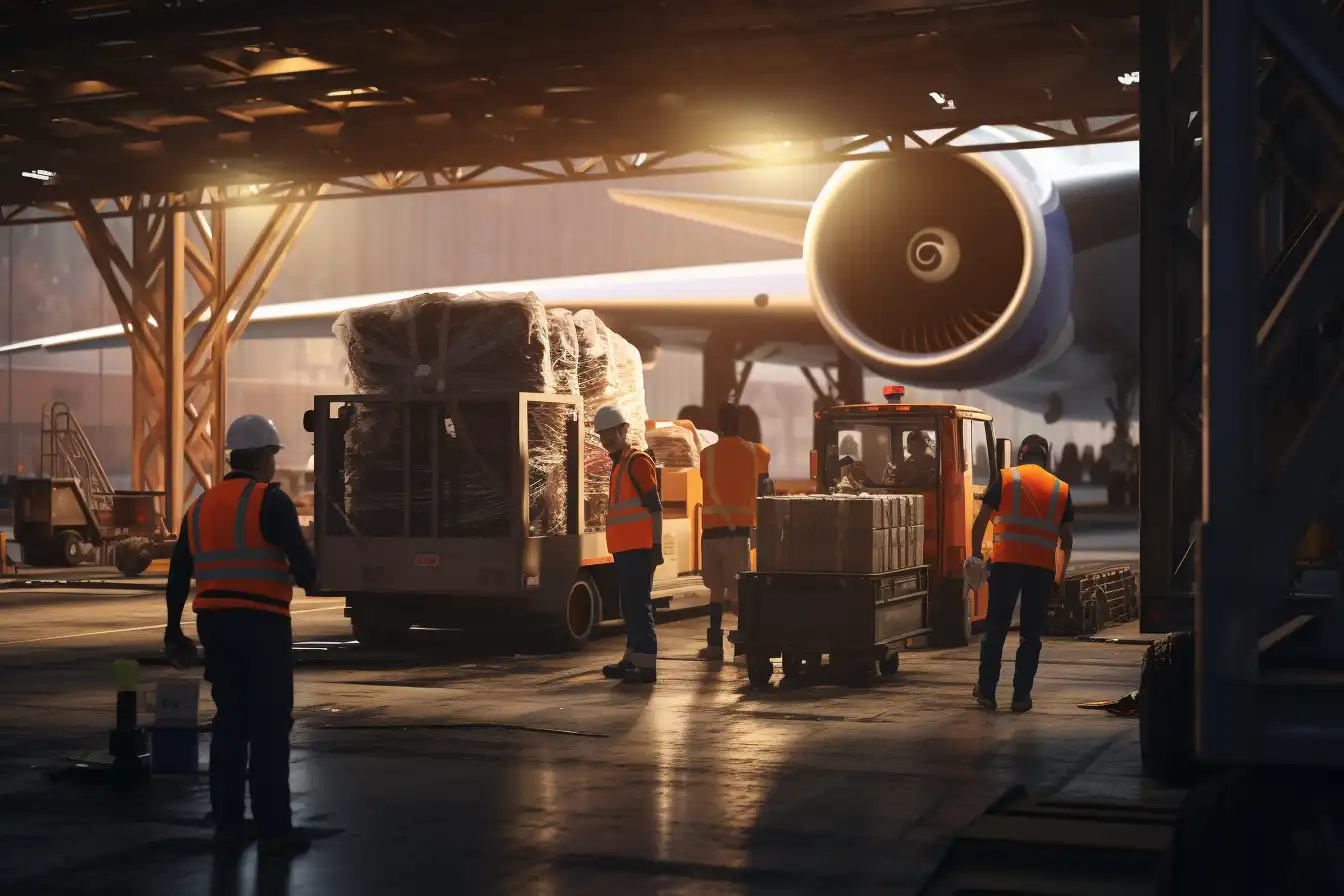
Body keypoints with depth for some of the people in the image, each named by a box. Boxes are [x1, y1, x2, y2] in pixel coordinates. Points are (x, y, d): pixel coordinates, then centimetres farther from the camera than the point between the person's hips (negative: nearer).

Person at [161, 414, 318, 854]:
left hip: (214, 623, 7)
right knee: (270, 726, -3)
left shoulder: (201, 505, 15)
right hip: (261, 623, -7)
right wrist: (307, 578, 10)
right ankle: (274, 828, -2)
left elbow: (178, 571, 16)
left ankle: (228, 823, 16)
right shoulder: (270, 500, -7)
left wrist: (174, 628, 24)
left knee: (230, 721, 14)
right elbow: (302, 561, -13)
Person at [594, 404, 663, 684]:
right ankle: (633, 658, 24)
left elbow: (655, 507, -14)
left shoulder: (637, 462, -9)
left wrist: (656, 546, -19)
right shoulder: (619, 464, 20)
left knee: (638, 604, -11)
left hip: (638, 548, -10)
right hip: (624, 549, 10)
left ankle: (646, 665, -11)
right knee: (630, 605, 15)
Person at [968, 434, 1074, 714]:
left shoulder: (1005, 479, 5)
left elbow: (981, 521, 1)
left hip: (1007, 561, -2)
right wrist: (1062, 570, 23)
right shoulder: (1061, 489, 11)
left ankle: (986, 692, 5)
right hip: (1043, 566, 2)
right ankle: (1021, 696, 8)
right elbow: (1067, 538, 11)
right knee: (1031, 633, 8)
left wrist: (975, 554, 12)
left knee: (996, 628, 5)